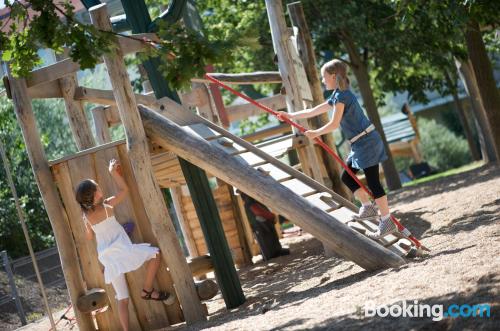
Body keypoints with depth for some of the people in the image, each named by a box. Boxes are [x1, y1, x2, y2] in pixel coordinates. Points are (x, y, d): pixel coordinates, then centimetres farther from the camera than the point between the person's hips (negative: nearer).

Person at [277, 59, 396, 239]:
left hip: (366, 142, -10)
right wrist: (291, 116, 25)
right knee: (347, 177, 15)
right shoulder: (336, 96, 15)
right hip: (361, 143, 10)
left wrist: (315, 133, -2)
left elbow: (334, 124, -14)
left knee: (372, 182, -8)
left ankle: (387, 221, -6)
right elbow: (314, 111, 22)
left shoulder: (341, 96, -14)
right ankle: (368, 207, 19)